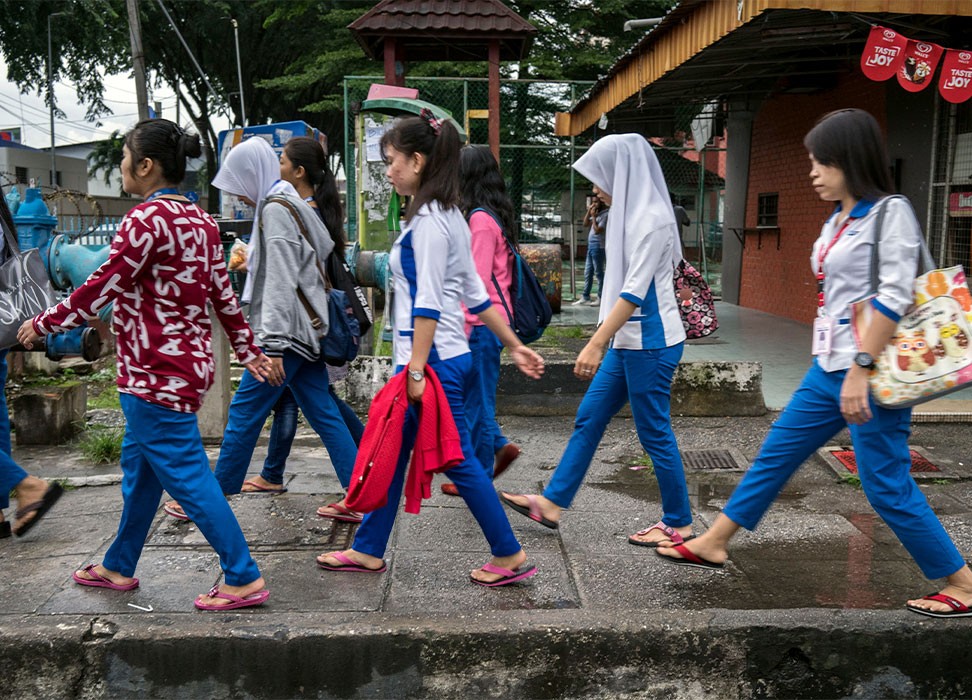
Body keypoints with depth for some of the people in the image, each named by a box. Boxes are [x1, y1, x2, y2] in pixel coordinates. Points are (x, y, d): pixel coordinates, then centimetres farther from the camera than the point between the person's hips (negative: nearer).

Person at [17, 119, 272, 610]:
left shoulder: (146, 219, -16)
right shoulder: (199, 220, 11)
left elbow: (101, 288, -14)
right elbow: (224, 295, 13)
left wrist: (42, 324, -1)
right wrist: (249, 352, 17)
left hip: (157, 373, -10)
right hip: (188, 363, 10)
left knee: (185, 474, -4)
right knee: (138, 465, 21)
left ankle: (244, 579, 1)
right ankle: (118, 567, 37)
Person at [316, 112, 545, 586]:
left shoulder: (428, 221, -15)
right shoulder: (447, 216, 14)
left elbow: (428, 304, -20)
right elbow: (476, 294, 16)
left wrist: (417, 370, -21)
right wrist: (515, 346, 17)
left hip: (434, 361, -10)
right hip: (448, 357, 10)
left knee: (458, 461, 1)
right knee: (391, 454, 15)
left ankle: (509, 556, 15)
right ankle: (368, 550, 27)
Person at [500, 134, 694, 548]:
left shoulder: (652, 219, -16)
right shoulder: (632, 213, 14)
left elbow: (635, 291, -24)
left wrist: (595, 344, -26)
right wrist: (603, 341, 19)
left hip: (650, 343, -10)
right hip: (629, 341, 10)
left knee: (654, 433, 1)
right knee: (588, 419, 12)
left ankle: (678, 523, 16)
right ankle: (552, 502, 20)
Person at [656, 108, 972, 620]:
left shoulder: (890, 213, -10)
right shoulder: (838, 220, 14)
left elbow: (894, 297, -19)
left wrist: (860, 369, -24)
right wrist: (838, 367, 20)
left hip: (870, 372, -9)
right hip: (829, 368, 9)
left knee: (886, 485, -2)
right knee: (775, 455, 13)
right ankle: (714, 544, 24)